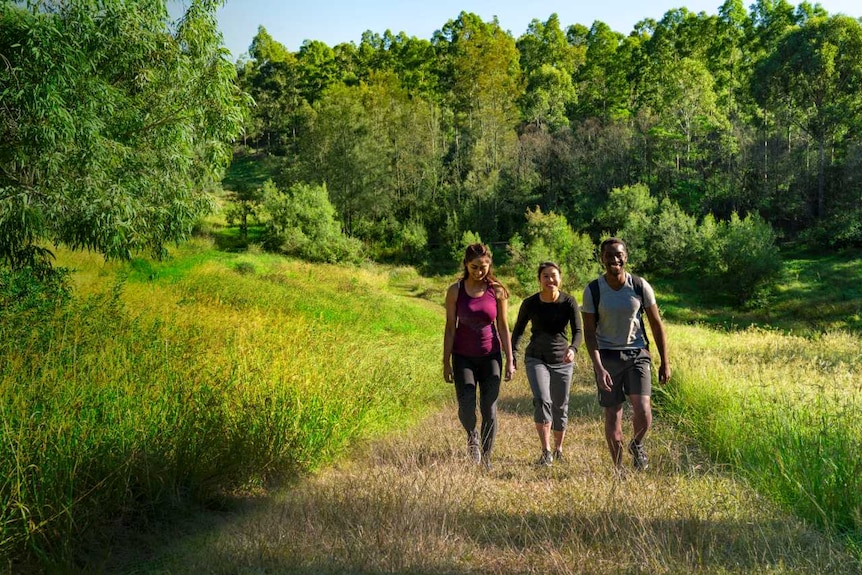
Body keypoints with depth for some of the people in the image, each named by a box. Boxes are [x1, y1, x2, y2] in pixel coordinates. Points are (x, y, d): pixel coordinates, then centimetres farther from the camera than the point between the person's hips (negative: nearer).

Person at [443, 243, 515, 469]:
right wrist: (446, 363, -2)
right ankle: (472, 436, 20)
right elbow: (450, 328, 0)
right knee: (466, 407, -14)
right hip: (463, 357, -1)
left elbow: (503, 326, 3)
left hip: (490, 356, 1)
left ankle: (486, 458, 15)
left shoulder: (497, 291, -1)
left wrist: (509, 360, 0)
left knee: (490, 411, -1)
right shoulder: (455, 291, -3)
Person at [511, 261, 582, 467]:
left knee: (560, 407, 9)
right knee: (542, 401, -20)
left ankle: (559, 448, 30)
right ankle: (546, 452, -15)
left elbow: (578, 331, -14)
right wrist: (513, 354, -9)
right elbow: (518, 330, 4)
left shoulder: (569, 302, -9)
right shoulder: (530, 303, -8)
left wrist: (573, 349, -35)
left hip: (562, 360, 1)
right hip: (536, 359, -1)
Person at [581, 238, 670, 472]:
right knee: (612, 415, 4)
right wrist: (599, 368, -18)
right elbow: (589, 333, -7)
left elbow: (656, 324, 4)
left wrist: (665, 362, 5)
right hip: (607, 356, 0)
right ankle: (618, 468, 19)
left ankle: (637, 445, 17)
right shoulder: (593, 291, -7)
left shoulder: (640, 286, -4)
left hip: (637, 353, 0)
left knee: (643, 409, -15)